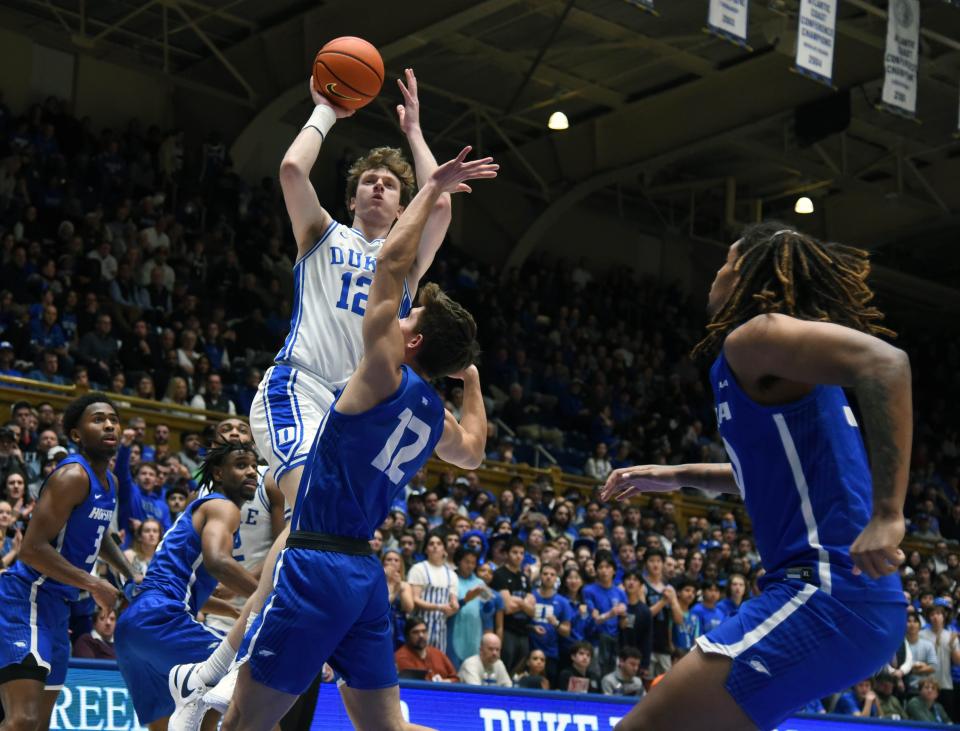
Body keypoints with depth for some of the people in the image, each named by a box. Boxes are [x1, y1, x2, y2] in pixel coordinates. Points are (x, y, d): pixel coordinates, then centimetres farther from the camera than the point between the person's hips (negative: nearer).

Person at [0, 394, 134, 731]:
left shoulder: (109, 482, 13)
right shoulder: (72, 476, -16)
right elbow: (32, 549, -23)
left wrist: (132, 576, 23)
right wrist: (94, 585, -21)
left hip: (57, 606, 10)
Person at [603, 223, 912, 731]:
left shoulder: (755, 336, -7)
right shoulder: (777, 371, 22)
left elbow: (885, 361, -24)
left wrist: (886, 513, -29)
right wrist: (678, 476, 32)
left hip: (826, 595, -10)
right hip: (833, 591, 10)